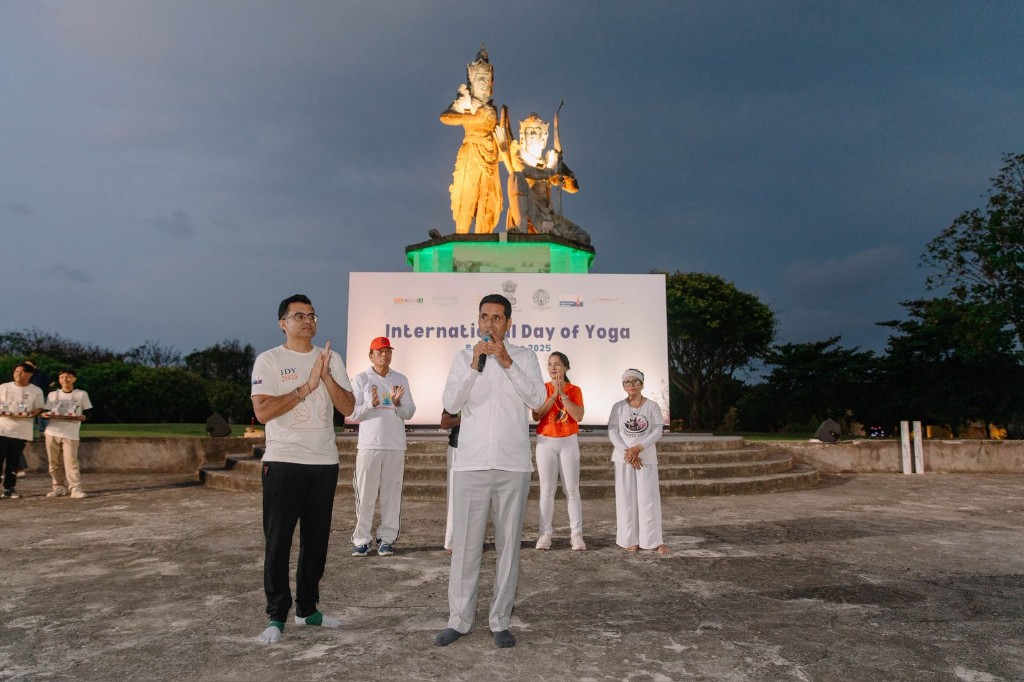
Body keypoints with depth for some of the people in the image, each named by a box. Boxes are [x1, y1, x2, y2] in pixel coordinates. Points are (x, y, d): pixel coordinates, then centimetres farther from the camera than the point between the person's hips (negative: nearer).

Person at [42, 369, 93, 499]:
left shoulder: (82, 394, 5)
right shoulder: (52, 394, 11)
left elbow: (88, 412, 8)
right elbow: (47, 411, 14)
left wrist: (83, 417, -12)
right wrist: (45, 414, -9)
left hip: (71, 434, -3)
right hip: (52, 432, 3)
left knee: (71, 462, -11)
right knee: (54, 462, 5)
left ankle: (76, 489, -12)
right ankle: (59, 487, 14)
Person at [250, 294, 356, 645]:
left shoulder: (330, 358, 8)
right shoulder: (269, 360, -3)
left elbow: (348, 408, 0)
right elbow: (263, 411, -15)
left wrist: (326, 376, -14)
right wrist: (307, 386, -17)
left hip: (325, 461, 4)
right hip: (283, 461, -4)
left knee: (316, 539, 11)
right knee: (278, 541, 1)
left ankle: (307, 608, 25)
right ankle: (276, 616, 13)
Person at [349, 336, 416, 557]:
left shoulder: (401, 379, 11)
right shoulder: (361, 379, 5)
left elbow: (409, 413, 7)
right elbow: (353, 413, 1)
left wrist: (397, 403, -13)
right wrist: (371, 404, -17)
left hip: (395, 445, 2)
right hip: (369, 444, -2)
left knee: (392, 494, 4)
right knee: (365, 495, 0)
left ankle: (387, 539, 13)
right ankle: (362, 539, 11)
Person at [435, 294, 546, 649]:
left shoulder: (525, 356, 5)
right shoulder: (464, 356, 8)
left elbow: (537, 399, -9)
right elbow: (450, 404, -3)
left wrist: (507, 362, -16)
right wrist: (474, 366, -15)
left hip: (513, 464, 0)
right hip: (470, 463, 1)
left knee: (508, 543, 5)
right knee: (465, 544, 3)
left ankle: (500, 621, 14)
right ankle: (459, 619, 13)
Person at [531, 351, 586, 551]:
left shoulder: (574, 390, 2)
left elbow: (578, 416, -12)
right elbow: (536, 415, -10)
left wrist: (563, 394, -16)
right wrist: (554, 395, -16)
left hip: (568, 442, 0)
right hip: (546, 442, 0)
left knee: (572, 490, -1)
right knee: (547, 490, 0)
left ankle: (576, 534, 3)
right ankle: (545, 533, 3)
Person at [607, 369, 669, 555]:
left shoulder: (652, 406, 0)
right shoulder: (618, 407, 2)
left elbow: (657, 431, -6)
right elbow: (612, 432, -4)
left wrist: (638, 448, -17)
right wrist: (627, 452, -15)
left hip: (647, 458, -1)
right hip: (623, 458, 1)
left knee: (649, 498, -2)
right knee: (626, 499, 2)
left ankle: (655, 540, 5)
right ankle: (630, 540, 9)